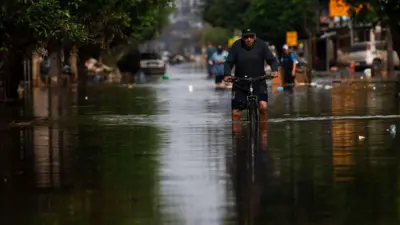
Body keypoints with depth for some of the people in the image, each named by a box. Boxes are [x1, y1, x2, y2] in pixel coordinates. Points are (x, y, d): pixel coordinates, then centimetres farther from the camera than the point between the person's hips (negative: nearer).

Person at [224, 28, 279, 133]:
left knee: (263, 107, -21)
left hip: (259, 83, -1)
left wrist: (274, 70, -22)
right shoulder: (236, 46, -7)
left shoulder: (261, 45, -6)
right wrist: (227, 74, -23)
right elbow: (229, 62, -5)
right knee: (235, 112, -2)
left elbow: (272, 60, -2)